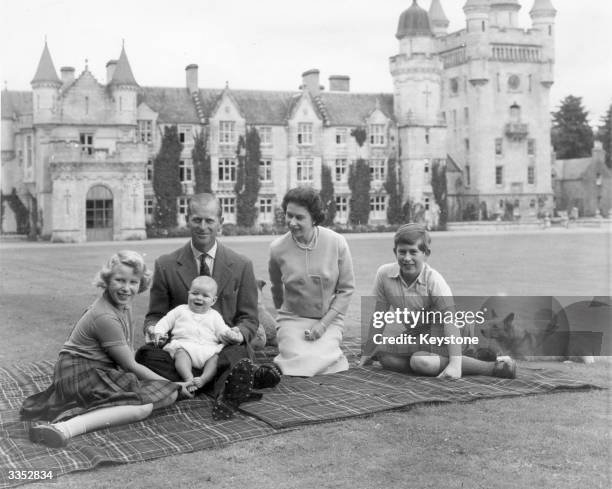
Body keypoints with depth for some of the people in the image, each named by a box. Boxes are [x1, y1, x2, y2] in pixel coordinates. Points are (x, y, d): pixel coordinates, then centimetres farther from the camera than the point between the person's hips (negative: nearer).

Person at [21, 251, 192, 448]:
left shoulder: (124, 303, 6)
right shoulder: (105, 317, -23)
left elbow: (128, 351, 11)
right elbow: (130, 365, -16)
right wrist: (172, 384, -8)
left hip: (106, 371, 10)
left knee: (170, 395, -1)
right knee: (143, 406, -27)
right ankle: (65, 428, -41)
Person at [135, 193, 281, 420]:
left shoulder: (241, 265, 7)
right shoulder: (165, 265, 6)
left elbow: (248, 318, 10)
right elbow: (155, 314, 12)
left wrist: (240, 333, -15)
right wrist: (152, 328, -13)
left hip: (225, 350, -1)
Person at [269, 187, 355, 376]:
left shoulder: (337, 243, -10)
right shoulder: (277, 248, -7)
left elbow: (346, 289, -4)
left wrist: (324, 323, -12)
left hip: (329, 319, 0)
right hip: (292, 318, 1)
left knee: (320, 359, -26)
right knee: (300, 360, -25)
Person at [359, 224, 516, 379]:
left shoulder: (434, 280, -23)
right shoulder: (384, 274, -12)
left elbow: (450, 321, -29)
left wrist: (455, 363, -40)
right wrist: (367, 353, 1)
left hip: (438, 335, -5)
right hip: (415, 336, 5)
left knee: (421, 361, -33)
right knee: (382, 353, -15)